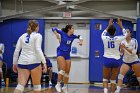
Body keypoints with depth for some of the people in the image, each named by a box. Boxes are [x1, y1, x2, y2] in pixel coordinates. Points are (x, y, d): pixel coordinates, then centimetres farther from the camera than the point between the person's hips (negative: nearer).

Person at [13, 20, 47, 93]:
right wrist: (44, 62, -14)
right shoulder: (38, 36, 1)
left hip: (22, 62, 4)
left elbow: (16, 51, 11)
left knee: (20, 85, -5)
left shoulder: (22, 36, 16)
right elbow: (38, 50, -12)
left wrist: (14, 63, 18)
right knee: (37, 85, 11)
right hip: (34, 62, -4)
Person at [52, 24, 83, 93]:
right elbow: (54, 29, -4)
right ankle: (58, 84, -15)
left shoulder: (73, 36, 3)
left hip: (67, 54, 5)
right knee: (63, 69, -24)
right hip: (61, 52, -5)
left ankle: (65, 87, 20)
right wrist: (56, 34, -21)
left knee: (67, 71, 6)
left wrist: (81, 41, 1)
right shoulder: (63, 33, -6)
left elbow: (79, 36, 21)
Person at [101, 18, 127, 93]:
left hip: (107, 60, 1)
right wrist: (121, 25, 22)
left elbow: (103, 34, 21)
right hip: (116, 61, 0)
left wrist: (109, 26, 28)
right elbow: (125, 34, 14)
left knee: (105, 79, 12)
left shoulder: (105, 38, -6)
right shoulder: (118, 39, -9)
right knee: (113, 80, 9)